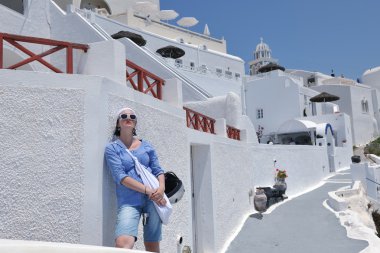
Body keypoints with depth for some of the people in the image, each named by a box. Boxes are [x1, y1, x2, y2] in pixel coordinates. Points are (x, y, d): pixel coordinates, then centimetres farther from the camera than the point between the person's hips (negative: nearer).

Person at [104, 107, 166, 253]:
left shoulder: (146, 146, 15)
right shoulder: (112, 148, 4)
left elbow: (158, 170, 12)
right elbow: (120, 177, -8)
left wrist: (161, 188, -11)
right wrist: (148, 191, -15)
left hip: (153, 200, 3)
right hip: (129, 202, -3)